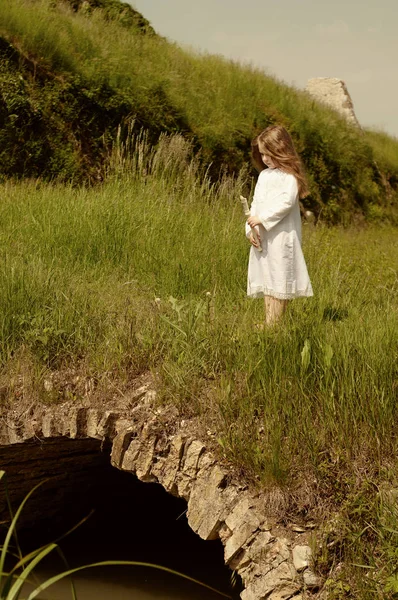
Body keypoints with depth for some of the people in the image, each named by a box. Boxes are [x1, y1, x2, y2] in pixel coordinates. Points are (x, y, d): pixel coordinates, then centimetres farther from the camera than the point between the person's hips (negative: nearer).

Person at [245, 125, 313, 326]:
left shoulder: (289, 176, -7)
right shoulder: (264, 175, 16)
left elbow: (286, 202, -19)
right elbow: (255, 203, 14)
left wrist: (262, 218, -19)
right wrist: (250, 229, 2)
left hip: (281, 236, -8)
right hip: (261, 236, 8)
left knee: (279, 278, -6)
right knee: (265, 278, 8)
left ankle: (273, 323, -7)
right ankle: (268, 322, 12)